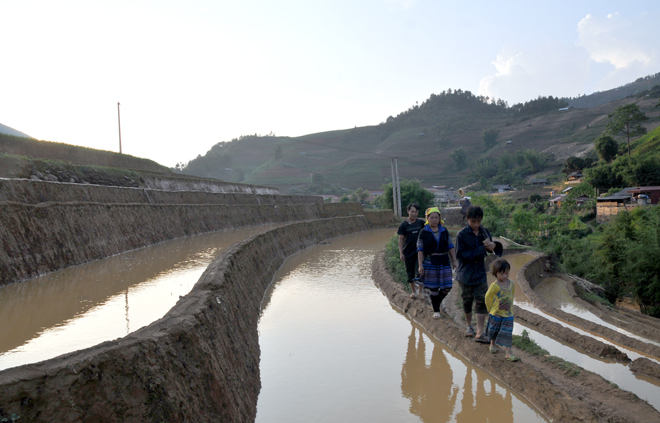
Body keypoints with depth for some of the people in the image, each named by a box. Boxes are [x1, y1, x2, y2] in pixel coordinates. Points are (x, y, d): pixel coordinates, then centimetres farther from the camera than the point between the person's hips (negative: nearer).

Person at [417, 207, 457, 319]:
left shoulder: (444, 231, 7)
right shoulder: (424, 233, -2)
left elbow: (450, 247, 11)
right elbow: (420, 250, -4)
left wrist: (454, 261, 5)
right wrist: (420, 265, -9)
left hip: (444, 261, 3)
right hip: (430, 262, -3)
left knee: (447, 287, 0)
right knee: (434, 288, 3)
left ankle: (436, 301, 26)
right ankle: (436, 310, 18)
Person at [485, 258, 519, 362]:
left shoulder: (511, 283, -3)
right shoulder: (494, 286, -17)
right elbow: (488, 297, -7)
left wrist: (509, 306, 13)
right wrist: (491, 309, 1)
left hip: (508, 314, 2)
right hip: (495, 314, -2)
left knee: (507, 333, -3)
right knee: (494, 331, 17)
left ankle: (508, 353, -1)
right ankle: (492, 344, 42)